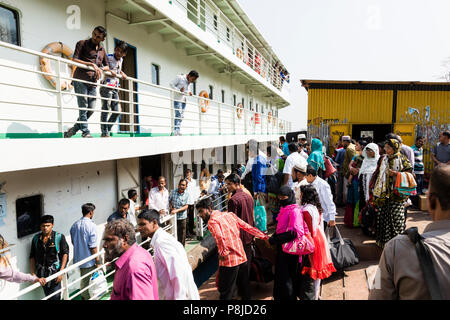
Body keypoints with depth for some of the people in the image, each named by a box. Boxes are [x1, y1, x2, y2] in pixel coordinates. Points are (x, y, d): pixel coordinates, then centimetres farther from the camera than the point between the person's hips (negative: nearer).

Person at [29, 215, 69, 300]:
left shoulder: (59, 237, -7)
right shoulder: (36, 238, 5)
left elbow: (65, 254, -8)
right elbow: (32, 257, 11)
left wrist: (61, 272, -13)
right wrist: (33, 273, 5)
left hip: (55, 272, -4)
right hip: (42, 274, 4)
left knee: (55, 297, -5)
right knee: (48, 296, 13)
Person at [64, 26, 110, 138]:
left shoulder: (102, 50, 20)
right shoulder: (82, 44, 4)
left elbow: (107, 66, 25)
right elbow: (75, 60, -7)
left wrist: (101, 68, 1)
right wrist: (92, 64, -15)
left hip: (93, 83, 5)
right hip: (80, 80, -5)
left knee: (91, 109, 1)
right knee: (83, 107, -7)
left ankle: (73, 130, 15)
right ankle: (85, 133, -3)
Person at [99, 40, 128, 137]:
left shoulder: (121, 60, 16)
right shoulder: (108, 57, -5)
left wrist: (122, 73, 16)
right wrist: (110, 71, -20)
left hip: (115, 88, 8)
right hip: (107, 87, -8)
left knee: (116, 112, 7)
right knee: (105, 110, -8)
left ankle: (107, 131, 17)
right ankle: (104, 133, -4)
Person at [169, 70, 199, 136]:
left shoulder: (189, 82, 11)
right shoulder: (179, 77, -10)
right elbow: (171, 84, -12)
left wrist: (189, 92, -1)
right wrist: (179, 90, -19)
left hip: (183, 100, 8)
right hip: (177, 99, -8)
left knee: (181, 116, 5)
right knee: (178, 114, -16)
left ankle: (177, 131, 9)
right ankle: (175, 131, -17)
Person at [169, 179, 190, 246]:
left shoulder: (186, 195, -5)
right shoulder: (173, 192, -3)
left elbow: (186, 206, -9)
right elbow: (169, 201, 8)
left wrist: (177, 210, -20)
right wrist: (171, 208, -10)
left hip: (182, 217, 0)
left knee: (182, 233, 8)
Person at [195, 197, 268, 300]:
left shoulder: (212, 221, -12)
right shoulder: (229, 214, 10)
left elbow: (220, 237, -30)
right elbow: (248, 227, 10)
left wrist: (223, 253, -15)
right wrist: (264, 236, 16)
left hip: (229, 262, -7)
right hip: (242, 258, 7)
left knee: (225, 292, 5)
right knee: (244, 287, 21)